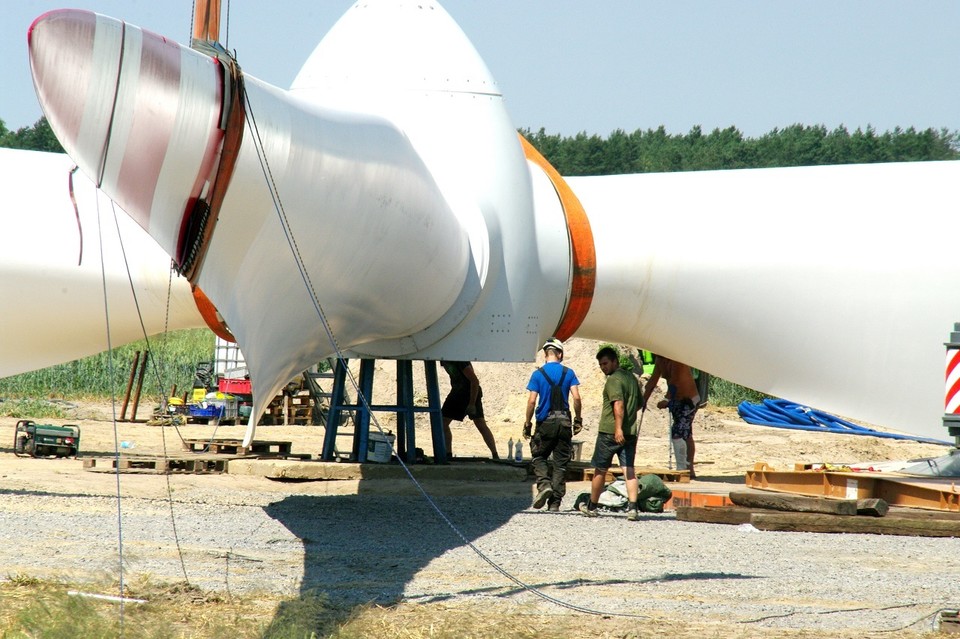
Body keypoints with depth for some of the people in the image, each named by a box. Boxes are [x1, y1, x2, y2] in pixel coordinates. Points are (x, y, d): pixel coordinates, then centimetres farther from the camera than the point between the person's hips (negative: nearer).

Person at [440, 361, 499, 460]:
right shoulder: (444, 360, -1)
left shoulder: (459, 360, -26)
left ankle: (495, 456, -16)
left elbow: (474, 380, -26)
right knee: (443, 422, 4)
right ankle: (448, 455, 14)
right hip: (457, 391, 9)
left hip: (472, 393, -9)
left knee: (480, 424, -15)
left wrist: (472, 404, -25)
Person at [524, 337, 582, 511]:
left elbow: (531, 401, -7)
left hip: (545, 422, -2)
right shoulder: (568, 373, 1)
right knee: (561, 463, 7)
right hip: (564, 421, 2)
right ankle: (555, 502, 4)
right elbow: (576, 397, -5)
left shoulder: (538, 374, -3)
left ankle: (544, 485, -12)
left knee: (539, 457, 14)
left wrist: (527, 423, 1)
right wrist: (578, 419, 6)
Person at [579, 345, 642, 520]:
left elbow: (618, 403, -24)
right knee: (629, 469, -1)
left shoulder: (614, 380, -11)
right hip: (630, 431, 7)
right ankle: (632, 507, -16)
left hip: (610, 432, -7)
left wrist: (618, 428, -31)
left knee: (600, 470, 8)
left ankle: (591, 507, 21)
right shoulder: (631, 378, 15)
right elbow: (639, 403, 25)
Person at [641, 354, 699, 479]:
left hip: (689, 401, -9)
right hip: (677, 401, 9)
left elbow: (674, 381, -31)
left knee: (677, 434, -17)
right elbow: (653, 380, 9)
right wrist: (643, 400, 7)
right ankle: (690, 470, 18)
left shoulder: (677, 358, -22)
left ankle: (682, 469, -15)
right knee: (686, 436, 13)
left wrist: (668, 400, -39)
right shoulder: (659, 360, 4)